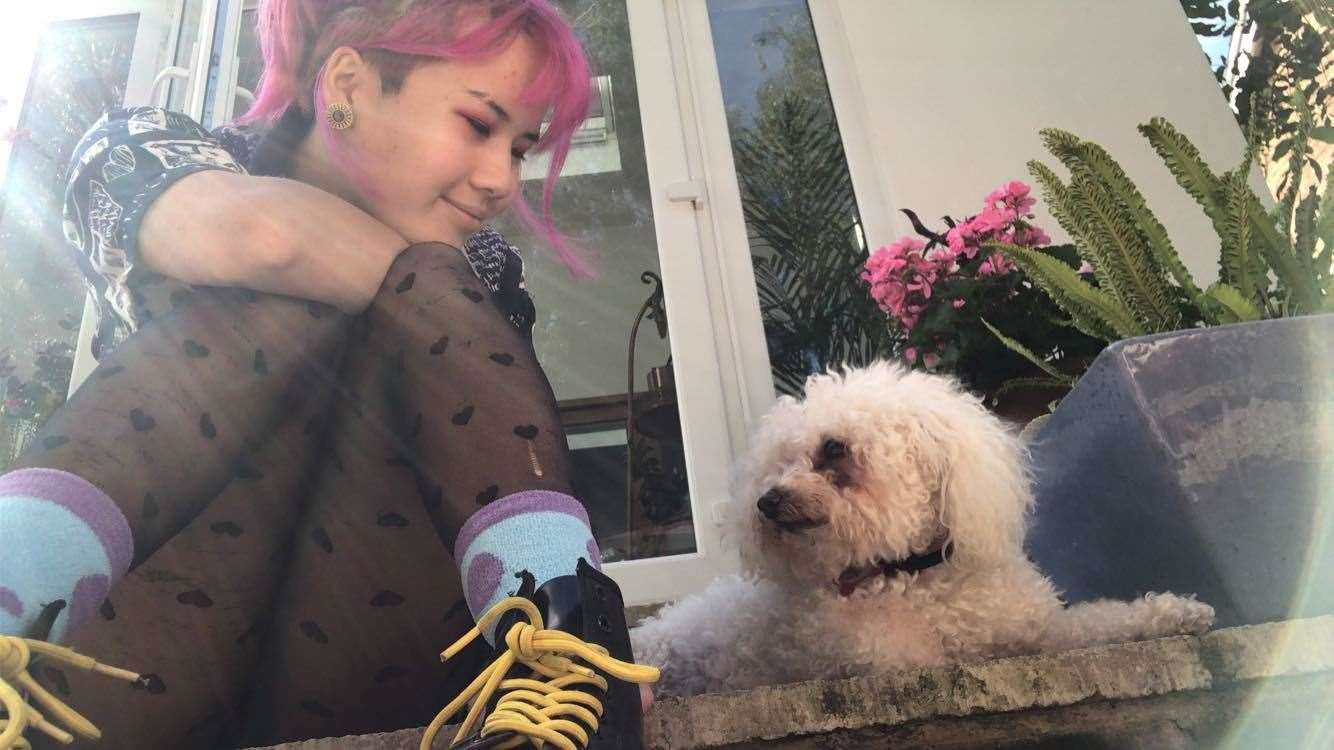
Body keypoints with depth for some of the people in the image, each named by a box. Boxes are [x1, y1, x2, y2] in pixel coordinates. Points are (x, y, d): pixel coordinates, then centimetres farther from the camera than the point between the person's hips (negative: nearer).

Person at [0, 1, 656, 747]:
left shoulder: (480, 270, 8)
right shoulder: (142, 151, -1)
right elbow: (258, 235, -24)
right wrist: (423, 280, -7)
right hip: (142, 667, -1)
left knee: (427, 300, -15)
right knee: (288, 299, -18)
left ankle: (558, 625, -32)